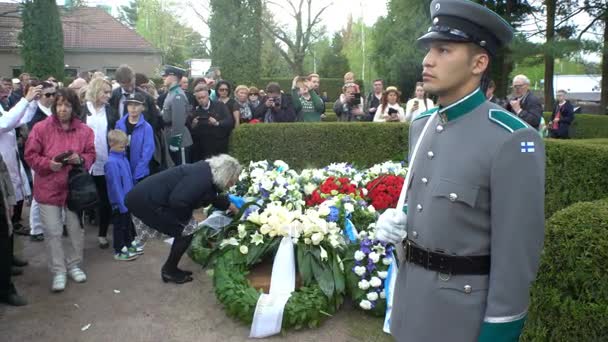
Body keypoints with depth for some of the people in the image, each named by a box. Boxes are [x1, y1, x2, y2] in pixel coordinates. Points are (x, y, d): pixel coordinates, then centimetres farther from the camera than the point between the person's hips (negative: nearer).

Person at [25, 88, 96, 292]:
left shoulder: (84, 130, -1)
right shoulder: (41, 128, -6)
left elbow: (91, 155, 4)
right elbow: (30, 155, -4)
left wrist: (80, 159, -17)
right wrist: (48, 164, -20)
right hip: (48, 188, -2)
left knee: (76, 229, 11)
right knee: (53, 232, 2)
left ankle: (74, 265, 29)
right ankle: (58, 271, 14)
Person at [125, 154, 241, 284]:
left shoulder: (207, 172, 8)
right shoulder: (202, 178, -24)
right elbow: (177, 201, -32)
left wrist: (231, 207, 35)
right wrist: (188, 217, -12)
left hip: (148, 196, 10)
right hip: (146, 200, -10)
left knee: (186, 229, 15)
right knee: (187, 230, -2)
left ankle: (171, 269, 26)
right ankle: (169, 271, 14)